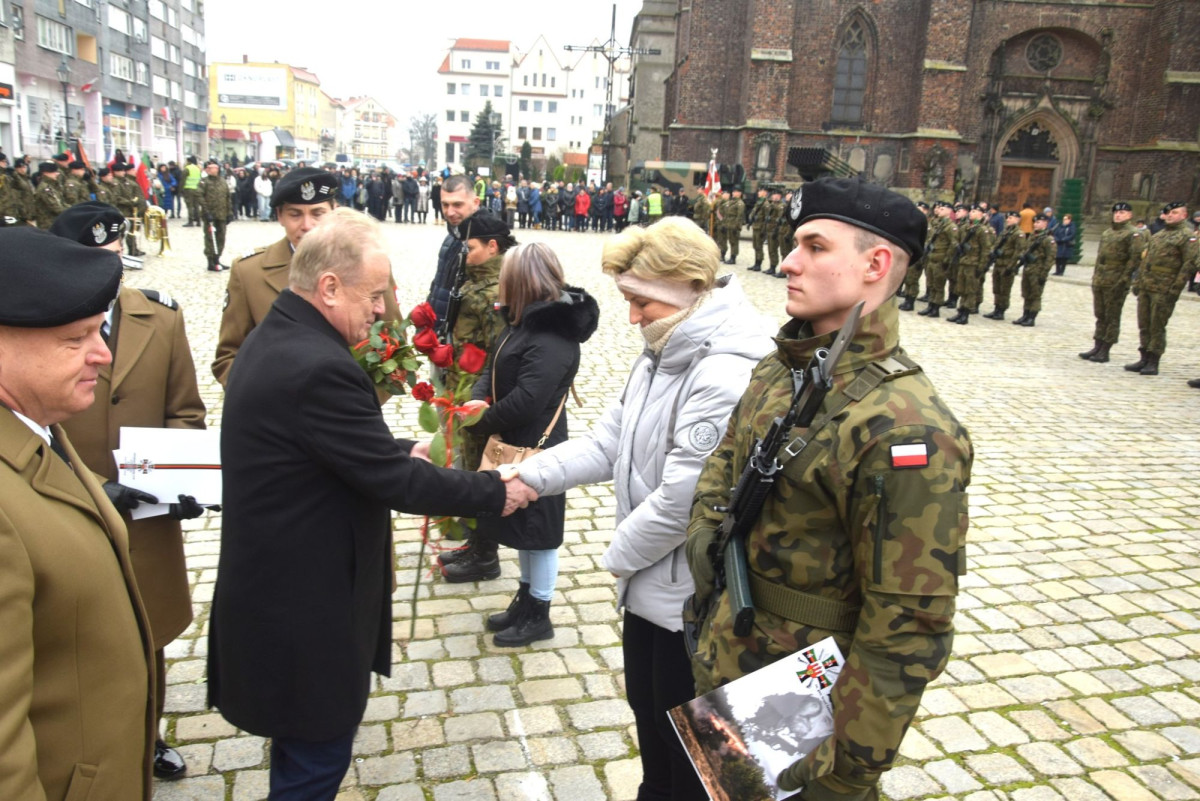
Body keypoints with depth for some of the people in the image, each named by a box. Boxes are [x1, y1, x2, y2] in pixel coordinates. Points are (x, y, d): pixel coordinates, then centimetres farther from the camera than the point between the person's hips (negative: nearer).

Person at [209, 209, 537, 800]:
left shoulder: (271, 340, 5)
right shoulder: (320, 368, -28)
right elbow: (396, 483, -24)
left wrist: (399, 452, 7)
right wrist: (495, 492, -12)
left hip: (274, 589, 10)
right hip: (307, 612, -10)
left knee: (301, 747, 27)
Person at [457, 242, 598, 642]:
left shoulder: (552, 338, -24)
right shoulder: (526, 321, 8)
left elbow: (525, 401, -28)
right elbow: (495, 368, 10)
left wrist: (481, 422, -14)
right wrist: (477, 399, -10)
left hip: (536, 448, -10)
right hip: (514, 443, 10)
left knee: (537, 529, 5)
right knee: (520, 524, 20)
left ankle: (539, 616, 22)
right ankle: (526, 601, 37)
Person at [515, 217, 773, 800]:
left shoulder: (725, 377, -29)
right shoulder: (662, 355, 5)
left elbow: (682, 499, -29)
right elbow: (609, 442, 8)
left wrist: (620, 553, -13)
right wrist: (530, 475, -2)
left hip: (691, 594, -9)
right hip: (649, 581, 9)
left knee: (687, 732, 13)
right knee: (647, 709, 27)